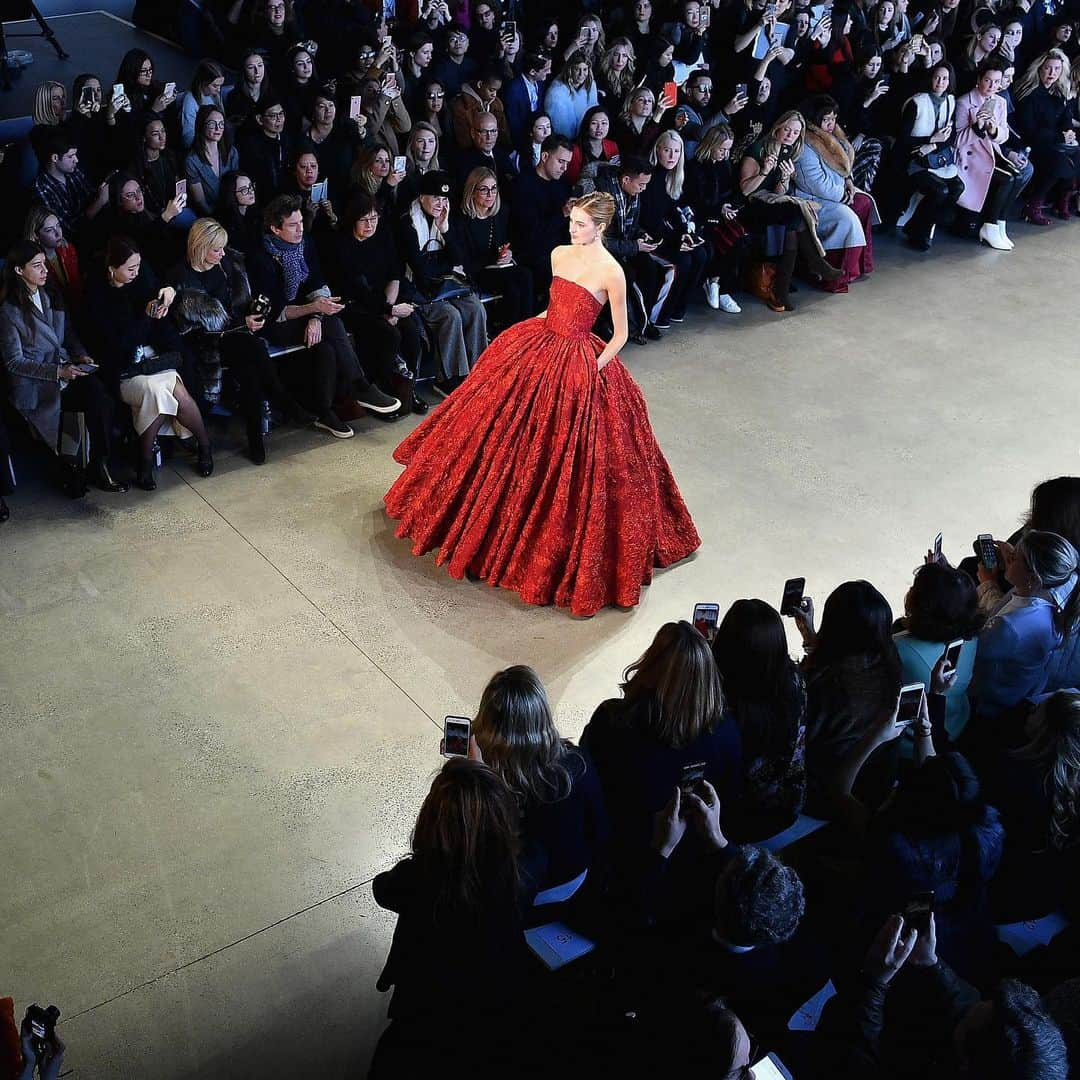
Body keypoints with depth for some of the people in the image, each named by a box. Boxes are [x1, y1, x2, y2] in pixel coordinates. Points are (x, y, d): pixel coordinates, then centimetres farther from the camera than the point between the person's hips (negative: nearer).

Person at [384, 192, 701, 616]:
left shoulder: (611, 272, -14)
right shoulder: (559, 254, 5)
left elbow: (620, 335, -9)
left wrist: (592, 371, -14)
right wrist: (532, 329, 12)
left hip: (577, 363, -7)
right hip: (536, 347, 7)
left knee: (567, 454, -2)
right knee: (506, 431, 13)